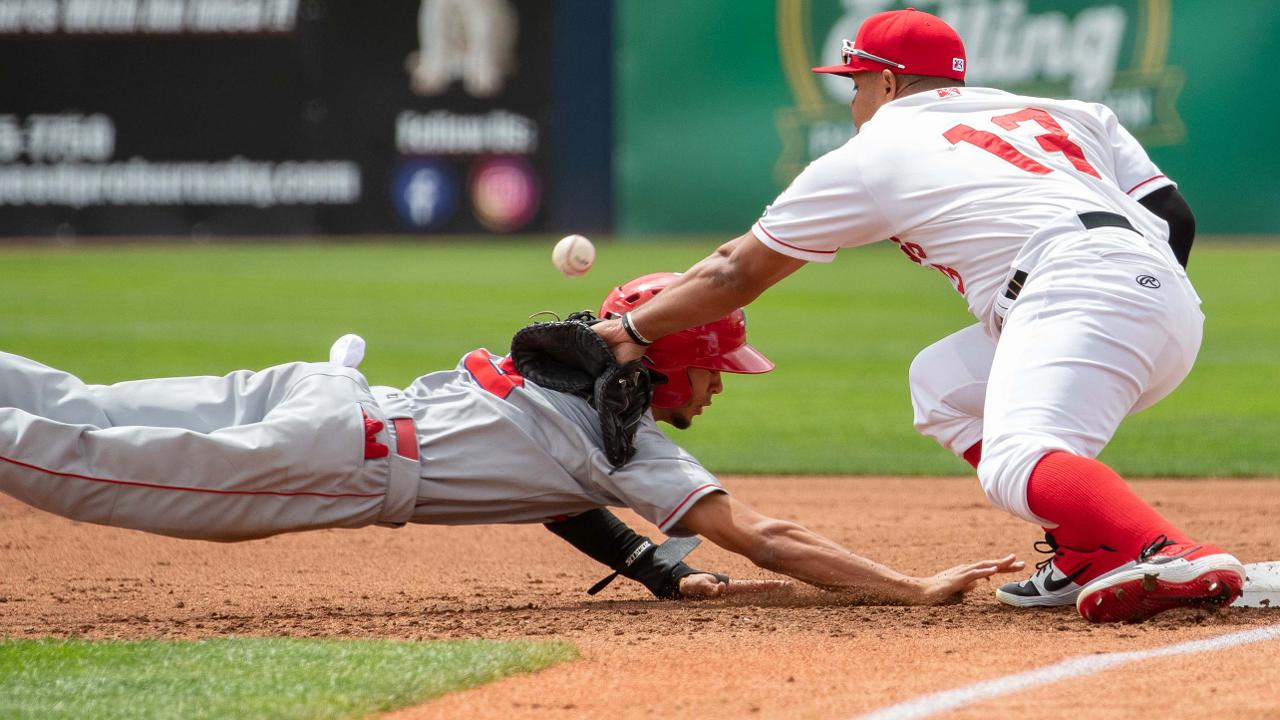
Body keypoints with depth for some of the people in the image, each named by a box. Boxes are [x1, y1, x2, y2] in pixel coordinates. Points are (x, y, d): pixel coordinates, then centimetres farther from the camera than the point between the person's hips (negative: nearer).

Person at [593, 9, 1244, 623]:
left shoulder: (870, 155, 15)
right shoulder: (1066, 114, 29)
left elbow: (737, 275, 22)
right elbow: (1173, 216, 19)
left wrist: (634, 330, 34)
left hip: (1080, 290, -8)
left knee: (1015, 466, -26)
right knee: (942, 381, 22)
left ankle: (1173, 559, -53)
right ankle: (1086, 557, 9)